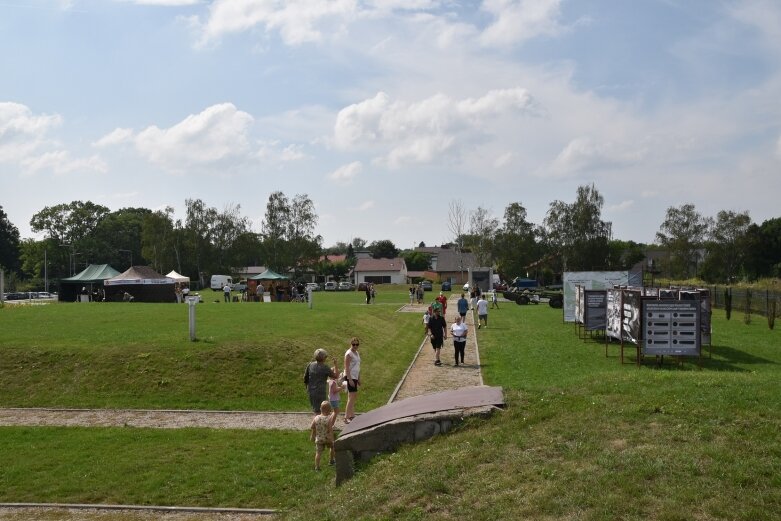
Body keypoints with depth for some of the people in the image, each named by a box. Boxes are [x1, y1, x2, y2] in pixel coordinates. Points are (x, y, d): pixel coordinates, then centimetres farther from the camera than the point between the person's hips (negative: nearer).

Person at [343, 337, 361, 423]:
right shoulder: (348, 354, -12)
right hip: (350, 377, -9)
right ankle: (346, 418, -11)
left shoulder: (357, 353, 14)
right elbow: (346, 368, -16)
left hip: (355, 377, 9)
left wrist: (359, 378, 20)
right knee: (351, 397, -12)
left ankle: (352, 415, 24)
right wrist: (350, 379, -21)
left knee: (354, 397, 15)